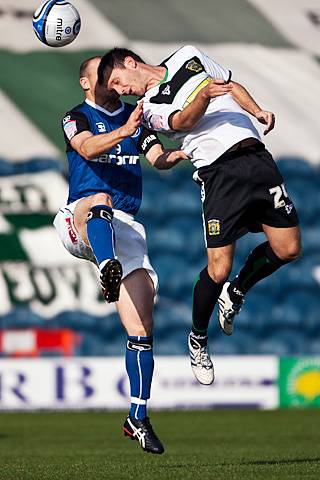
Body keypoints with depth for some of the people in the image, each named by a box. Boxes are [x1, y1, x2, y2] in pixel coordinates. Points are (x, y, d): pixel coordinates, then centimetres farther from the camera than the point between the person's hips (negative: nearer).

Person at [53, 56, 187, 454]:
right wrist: (124, 132, -31)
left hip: (123, 227, 4)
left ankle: (137, 418, 1)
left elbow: (158, 158, 8)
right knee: (100, 200, -42)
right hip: (79, 222, -4)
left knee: (141, 327, -5)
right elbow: (88, 148, -14)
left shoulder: (136, 117, 21)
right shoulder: (76, 118, 8)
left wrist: (176, 154, -14)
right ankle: (108, 270, -72)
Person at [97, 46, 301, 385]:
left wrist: (258, 111, 7)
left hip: (256, 154, 4)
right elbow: (182, 121, -15)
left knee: (287, 249, -1)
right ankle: (198, 339, 13)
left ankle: (236, 294, 27)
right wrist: (205, 95, -34)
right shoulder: (149, 108, 4)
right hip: (219, 171, -4)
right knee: (218, 269, -12)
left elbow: (232, 86, 25)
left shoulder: (188, 56, 18)